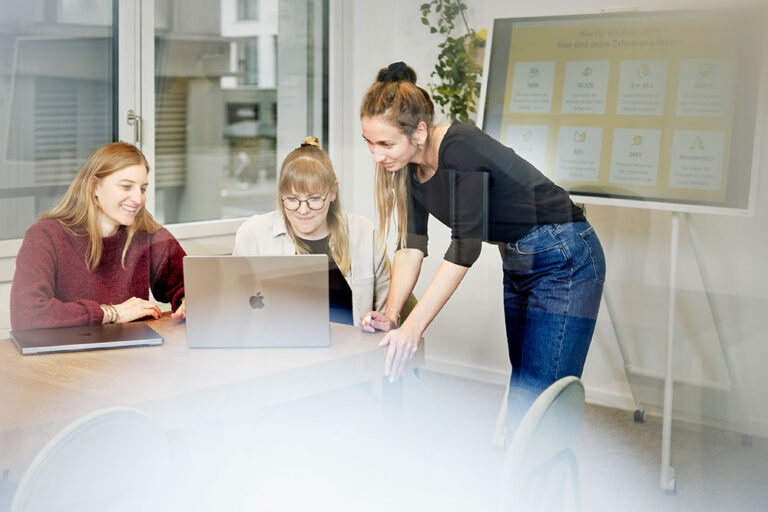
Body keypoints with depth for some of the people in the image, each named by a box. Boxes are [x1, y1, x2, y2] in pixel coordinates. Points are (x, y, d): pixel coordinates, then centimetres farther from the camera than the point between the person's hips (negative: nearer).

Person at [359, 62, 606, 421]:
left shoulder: (460, 149, -28)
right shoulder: (409, 163, -3)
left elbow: (465, 246, -31)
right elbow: (412, 243, -3)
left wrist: (413, 327, -33)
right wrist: (391, 312, -16)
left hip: (563, 259, -9)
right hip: (517, 263, 9)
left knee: (537, 402, -13)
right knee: (522, 391, 11)